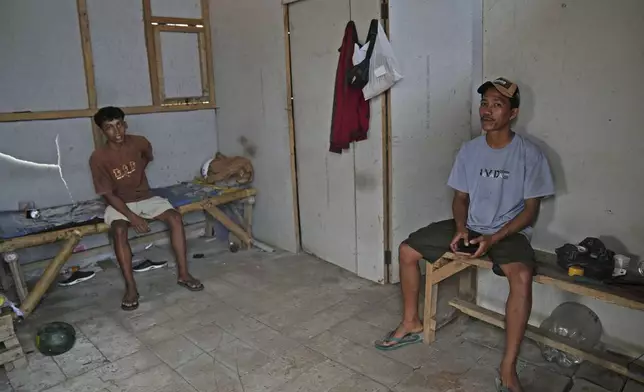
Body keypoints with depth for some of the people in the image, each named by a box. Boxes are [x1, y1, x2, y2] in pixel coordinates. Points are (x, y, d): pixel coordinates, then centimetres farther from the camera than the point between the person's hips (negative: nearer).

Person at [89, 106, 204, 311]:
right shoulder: (98, 157, -17)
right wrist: (133, 217, -26)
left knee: (175, 217, -23)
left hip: (145, 197, 3)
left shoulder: (139, 142, -10)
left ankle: (183, 274, -17)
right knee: (119, 230, -34)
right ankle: (131, 288, -26)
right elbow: (108, 194, -17)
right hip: (118, 203, -2)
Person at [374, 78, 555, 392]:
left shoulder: (529, 154, -13)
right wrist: (460, 229, -13)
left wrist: (493, 238, -22)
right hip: (470, 226, 5)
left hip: (509, 232, -4)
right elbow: (460, 197, 6)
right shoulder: (469, 150, -1)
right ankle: (412, 324, 12)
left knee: (522, 276, -36)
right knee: (407, 250, -5)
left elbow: (530, 210, -10)